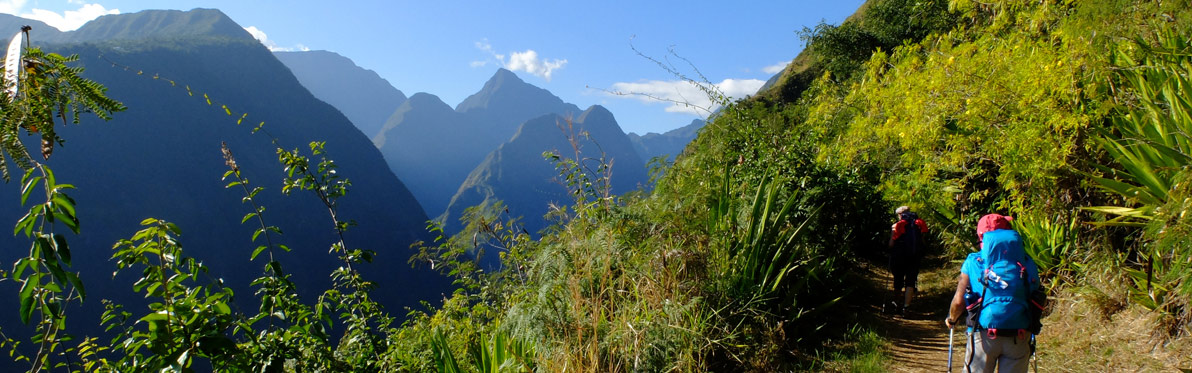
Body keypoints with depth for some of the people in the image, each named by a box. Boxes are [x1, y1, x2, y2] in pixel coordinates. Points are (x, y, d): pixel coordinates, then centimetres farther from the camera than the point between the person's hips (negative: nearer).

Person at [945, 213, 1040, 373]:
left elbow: (959, 301, -5)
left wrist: (951, 319, 14)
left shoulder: (974, 262, -3)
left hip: (984, 335, -2)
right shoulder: (1026, 262, 4)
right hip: (1018, 336, 2)